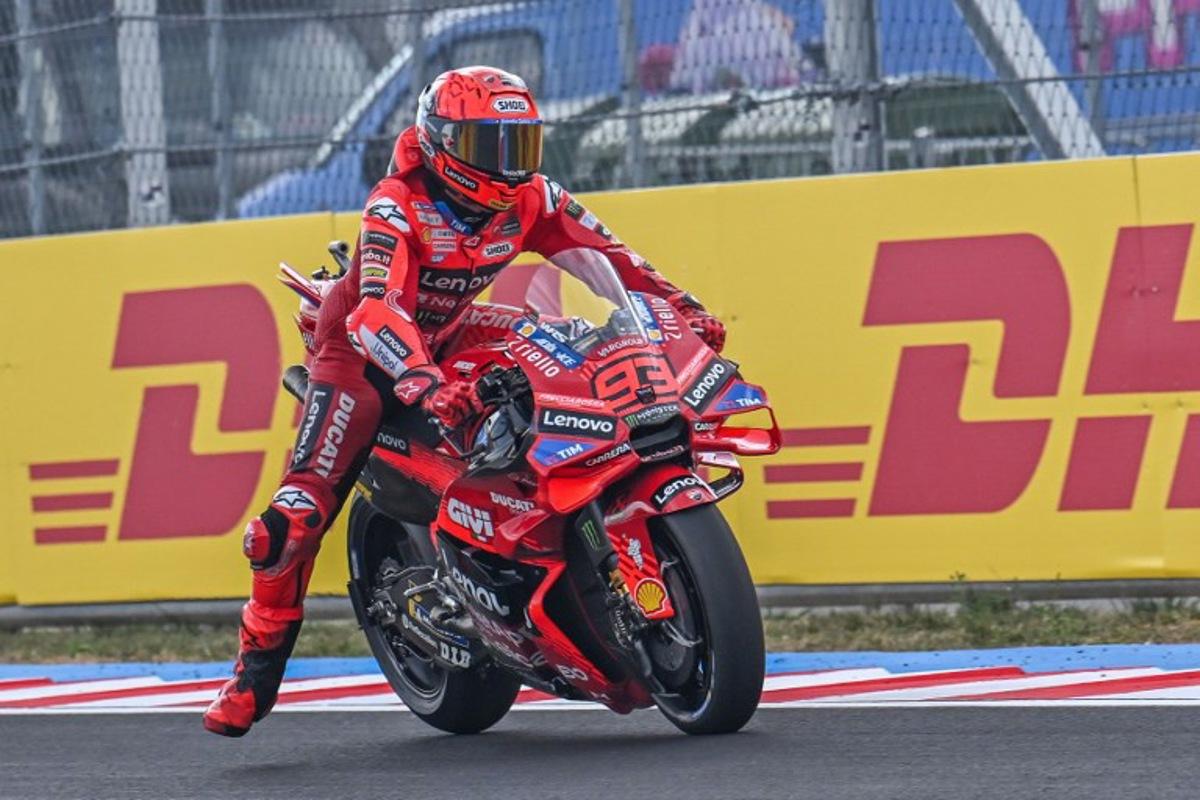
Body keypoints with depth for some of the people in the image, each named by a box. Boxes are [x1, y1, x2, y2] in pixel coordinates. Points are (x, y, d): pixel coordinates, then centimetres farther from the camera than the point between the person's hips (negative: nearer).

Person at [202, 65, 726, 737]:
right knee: (299, 515, -21)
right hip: (365, 351, -6)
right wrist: (425, 382, -59)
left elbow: (609, 256, -4)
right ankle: (257, 668, -8)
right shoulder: (397, 206, -28)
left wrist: (685, 309, -19)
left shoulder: (531, 200, -11)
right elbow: (375, 311, -41)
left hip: (452, 349, 6)